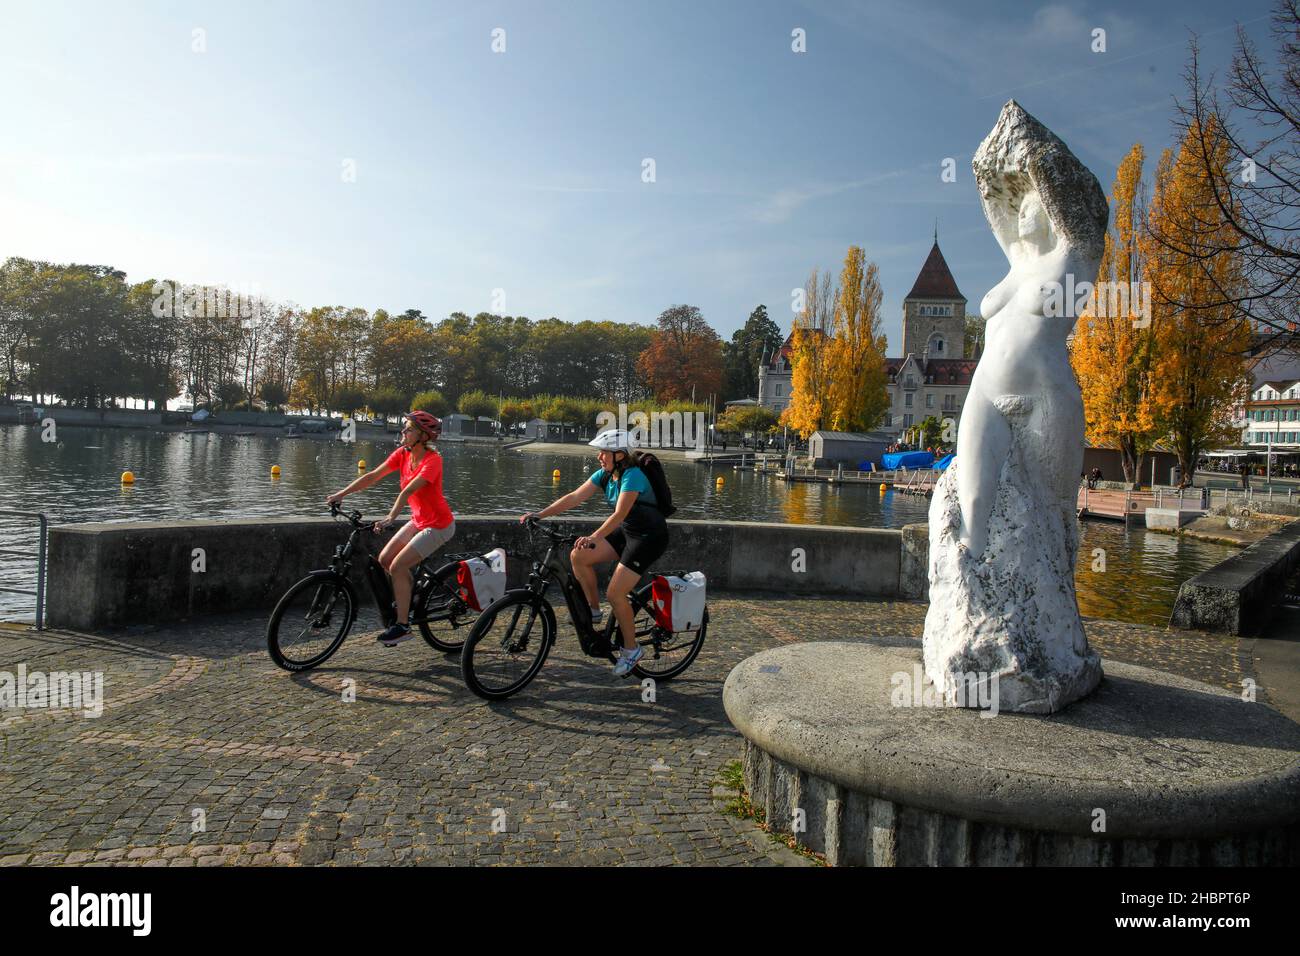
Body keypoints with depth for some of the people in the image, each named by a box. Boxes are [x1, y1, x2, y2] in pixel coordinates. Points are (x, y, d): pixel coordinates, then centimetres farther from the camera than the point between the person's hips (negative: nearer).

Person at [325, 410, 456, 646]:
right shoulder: (402, 454, -1)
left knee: (397, 566, -14)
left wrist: (391, 517, -45)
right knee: (384, 560, 3)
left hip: (438, 525, -8)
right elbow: (373, 476, -1)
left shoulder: (433, 460, -23)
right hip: (418, 520, 8)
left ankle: (403, 626, -4)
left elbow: (409, 490, -35)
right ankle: (406, 603, 22)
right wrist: (341, 494, -6)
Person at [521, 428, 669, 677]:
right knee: (579, 556, -6)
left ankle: (631, 649, 5)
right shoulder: (604, 474, 0)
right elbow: (574, 497, -4)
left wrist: (594, 537, -49)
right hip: (626, 531, 8)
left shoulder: (633, 476, -24)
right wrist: (540, 514, -12)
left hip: (650, 537, -8)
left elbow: (619, 513, -36)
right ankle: (594, 611, 10)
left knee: (615, 593, -15)